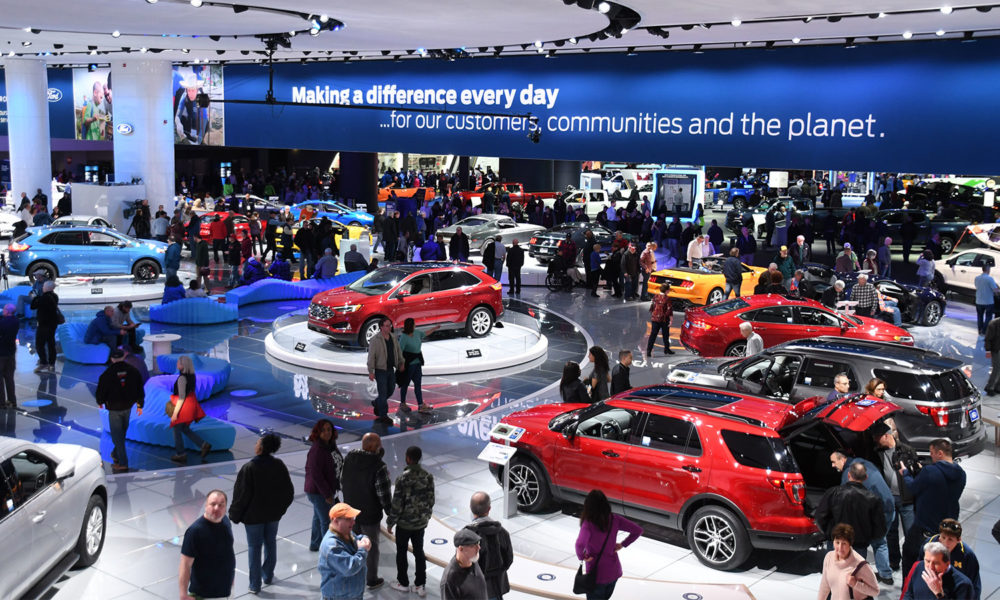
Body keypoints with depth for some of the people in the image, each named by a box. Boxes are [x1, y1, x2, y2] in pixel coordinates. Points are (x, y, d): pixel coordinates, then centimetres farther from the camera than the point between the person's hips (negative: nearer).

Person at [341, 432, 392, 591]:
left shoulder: (348, 459, -8)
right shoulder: (379, 467, -26)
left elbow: (342, 481, 5)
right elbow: (384, 494, -20)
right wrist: (390, 513, -8)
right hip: (370, 515, -5)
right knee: (371, 547, 14)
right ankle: (372, 580, 29)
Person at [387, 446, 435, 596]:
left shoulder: (403, 478, -22)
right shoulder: (428, 477, -7)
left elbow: (397, 503, -18)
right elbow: (430, 500, 2)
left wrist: (390, 522, -5)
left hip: (404, 523, -4)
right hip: (421, 522, 4)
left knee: (401, 552, 15)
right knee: (419, 552, 16)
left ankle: (403, 583, 28)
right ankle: (420, 585, 22)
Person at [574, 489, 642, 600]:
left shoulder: (588, 524, -23)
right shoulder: (615, 520, -9)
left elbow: (580, 544, -37)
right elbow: (638, 531, -4)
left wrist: (582, 556, -18)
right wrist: (623, 544, 3)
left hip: (597, 574, -5)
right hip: (614, 571, 5)